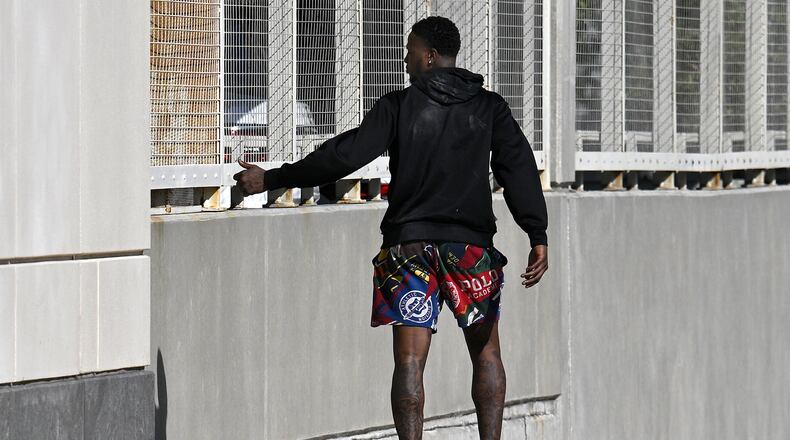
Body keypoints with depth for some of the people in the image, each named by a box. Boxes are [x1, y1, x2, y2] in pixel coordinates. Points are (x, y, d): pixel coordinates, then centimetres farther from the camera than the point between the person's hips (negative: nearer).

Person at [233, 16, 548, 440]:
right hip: (471, 246, 2)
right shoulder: (489, 107, 5)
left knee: (409, 360, -5)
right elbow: (519, 167, -6)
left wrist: (270, 179, -1)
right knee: (486, 353, 13)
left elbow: (342, 155, -7)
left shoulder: (400, 106, -2)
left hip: (410, 245, -2)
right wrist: (538, 236, -11)